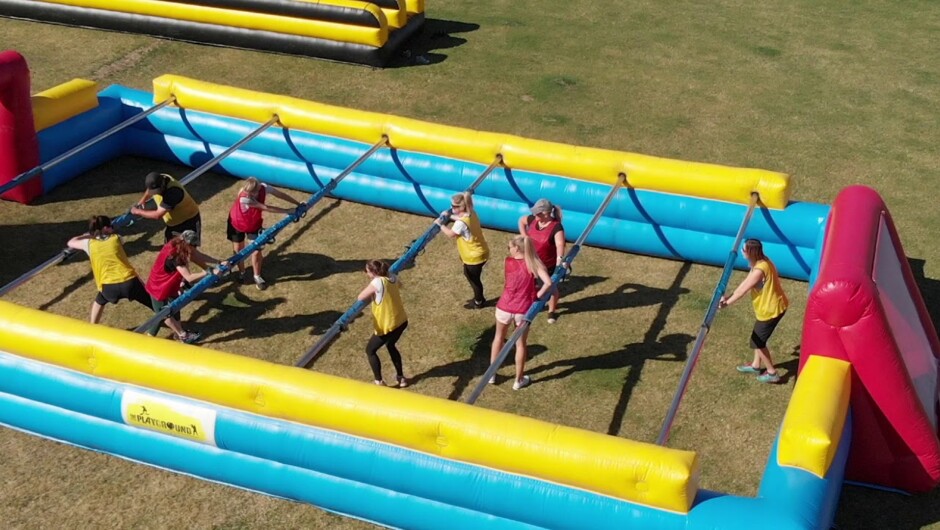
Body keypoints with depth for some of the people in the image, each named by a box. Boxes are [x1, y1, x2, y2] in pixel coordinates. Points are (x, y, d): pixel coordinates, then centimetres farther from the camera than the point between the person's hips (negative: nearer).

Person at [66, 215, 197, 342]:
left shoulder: (89, 244, 9)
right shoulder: (116, 238, 11)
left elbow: (71, 243, 27)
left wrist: (86, 235, 40)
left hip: (109, 287, 1)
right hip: (130, 282, -1)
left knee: (99, 301, 38)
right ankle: (183, 335, 7)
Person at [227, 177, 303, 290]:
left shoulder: (263, 188, -30)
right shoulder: (244, 199, -42)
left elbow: (280, 194, -14)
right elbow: (266, 208, -37)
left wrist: (298, 204, -9)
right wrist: (287, 211, -31)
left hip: (254, 224, 3)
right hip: (237, 224, -3)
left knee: (257, 250, 1)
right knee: (238, 250, 12)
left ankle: (257, 277, 21)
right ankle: (241, 273, 38)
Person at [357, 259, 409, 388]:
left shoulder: (377, 282, -23)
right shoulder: (392, 277, 0)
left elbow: (361, 298, -16)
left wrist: (371, 292, -2)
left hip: (387, 325, -8)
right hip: (401, 321, 8)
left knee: (370, 350, 11)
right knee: (390, 345, 32)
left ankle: (379, 382, 11)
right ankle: (401, 378, 35)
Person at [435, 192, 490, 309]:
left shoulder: (461, 223, -30)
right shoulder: (471, 214, -2)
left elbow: (451, 234, -17)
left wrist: (440, 224, -5)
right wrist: (449, 216, 11)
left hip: (474, 256, -10)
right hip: (480, 252, 10)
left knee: (474, 279, 13)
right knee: (469, 274, 28)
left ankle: (478, 302, 34)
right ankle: (478, 298, 44)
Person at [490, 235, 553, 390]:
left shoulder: (508, 262, -8)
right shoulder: (533, 264, -10)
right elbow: (548, 282, -23)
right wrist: (537, 295, -8)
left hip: (505, 307, 1)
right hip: (523, 310, -1)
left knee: (499, 338, 24)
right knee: (520, 344, 16)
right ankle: (518, 380, 27)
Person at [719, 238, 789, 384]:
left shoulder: (759, 270, -30)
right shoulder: (762, 262, 1)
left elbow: (743, 290, -20)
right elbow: (745, 283, 8)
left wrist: (727, 303, -7)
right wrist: (729, 297, 6)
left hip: (771, 309, -9)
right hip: (772, 306, 9)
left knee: (757, 341, 7)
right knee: (758, 337, 24)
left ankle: (772, 373, 19)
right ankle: (756, 365, 41)